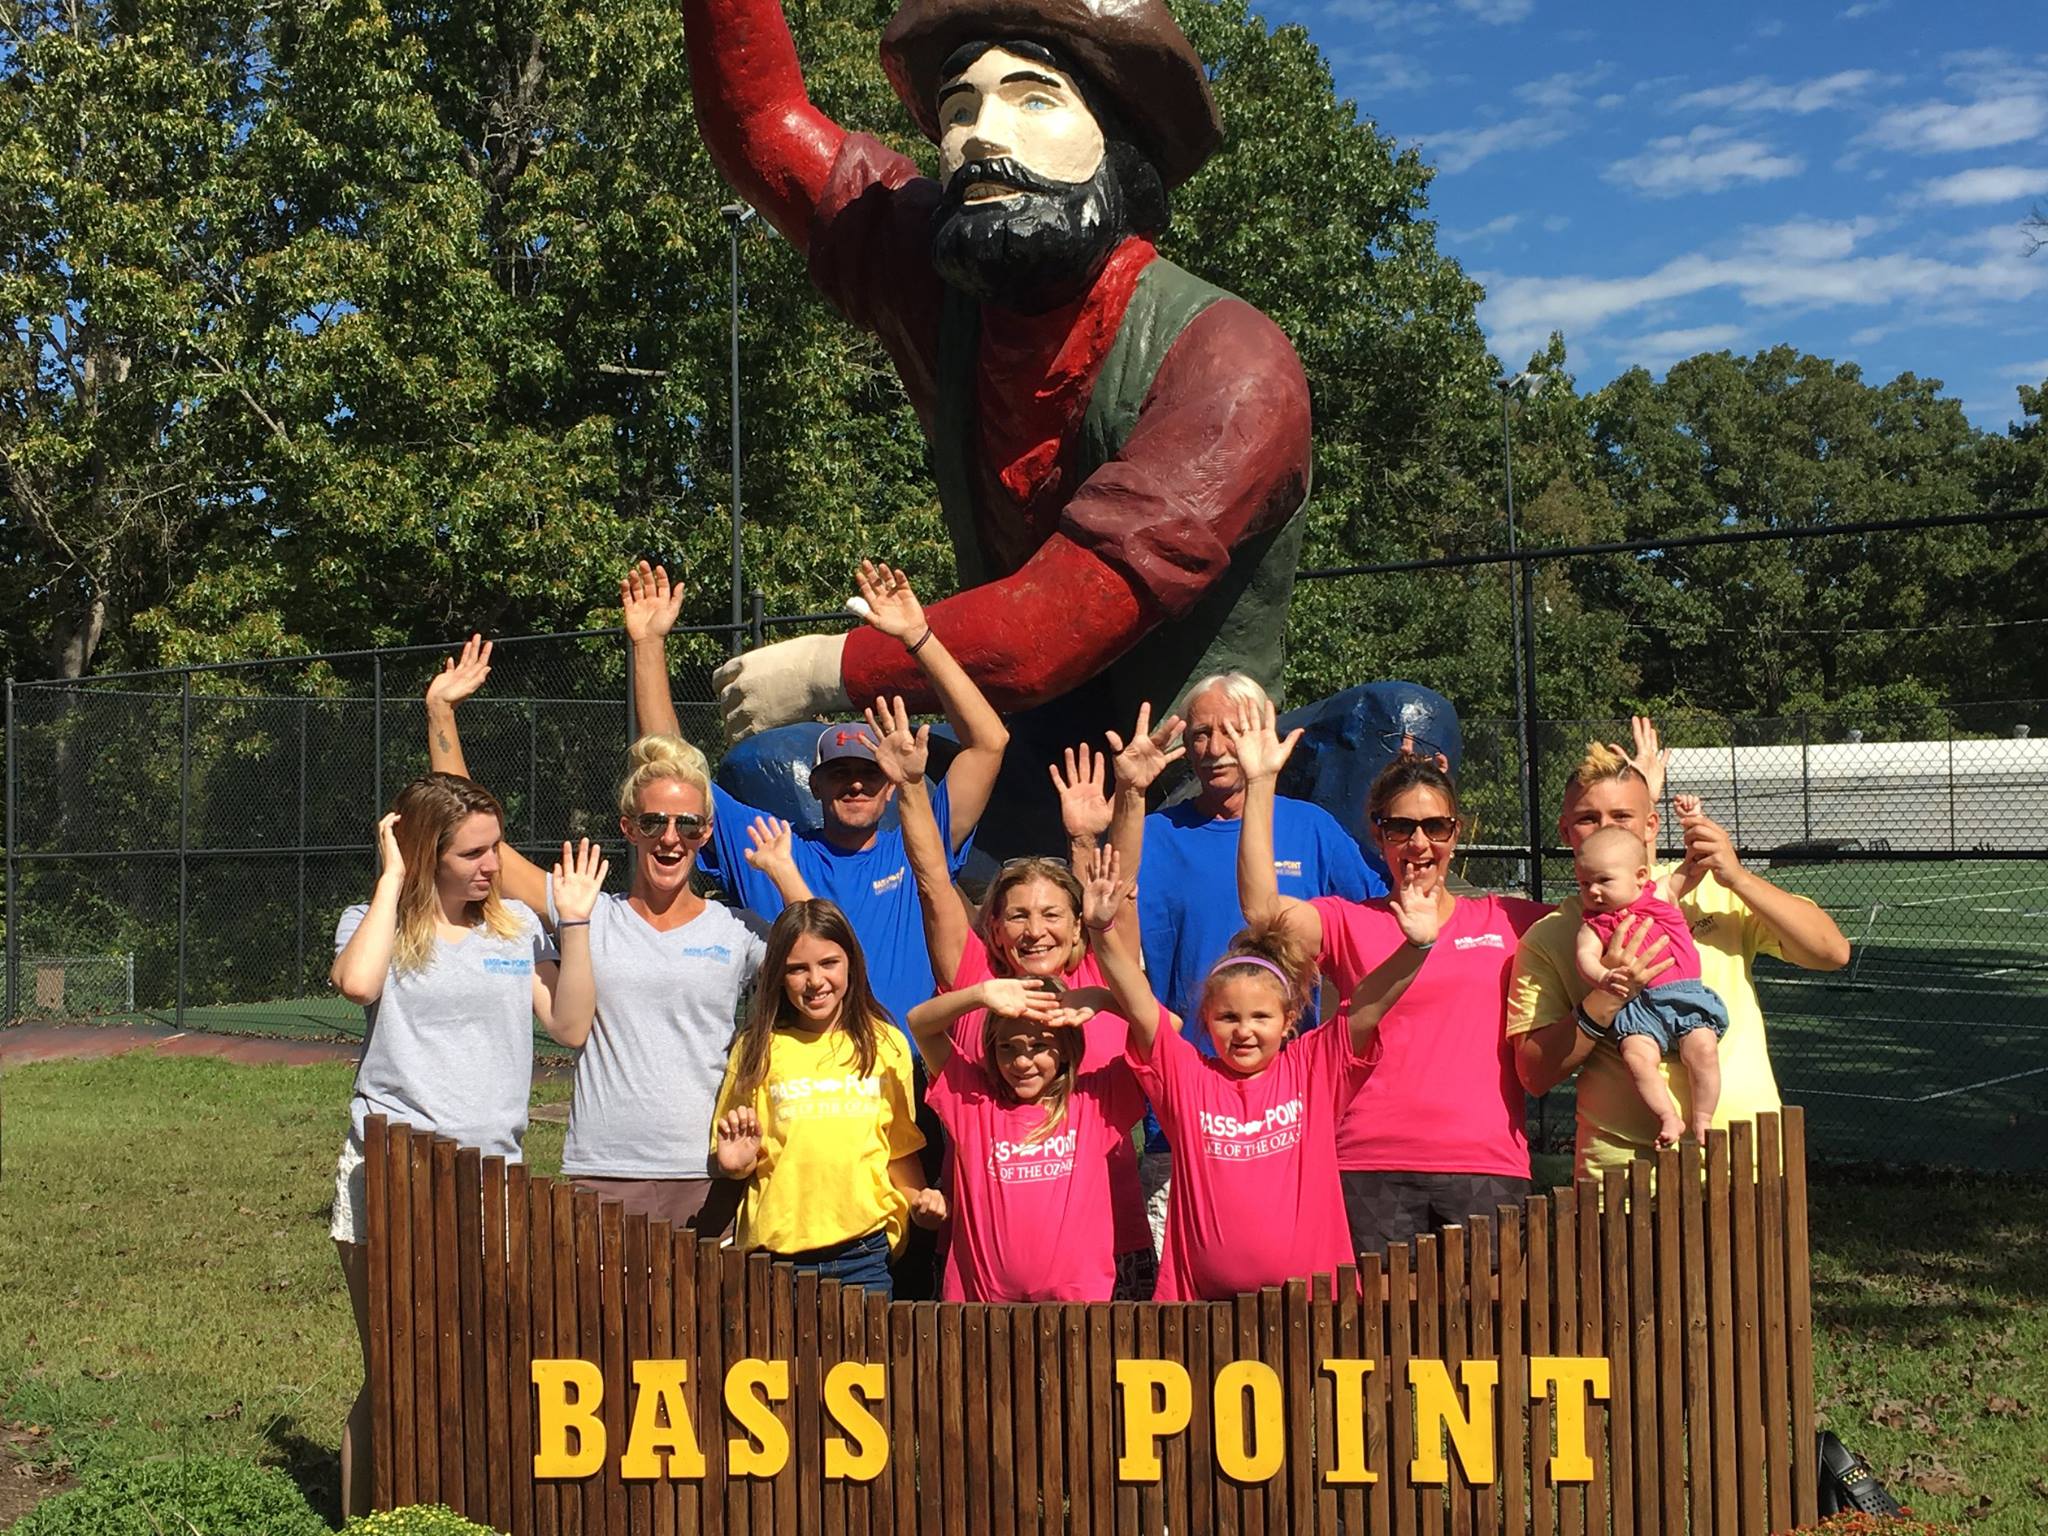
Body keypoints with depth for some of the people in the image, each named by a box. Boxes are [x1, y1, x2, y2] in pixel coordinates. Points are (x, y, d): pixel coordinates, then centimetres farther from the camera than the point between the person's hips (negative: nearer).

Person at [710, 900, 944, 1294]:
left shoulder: (885, 1044, 7)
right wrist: (736, 1163, -13)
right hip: (777, 1252, -1)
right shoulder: (757, 1050, 3)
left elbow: (899, 1147, 12)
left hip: (865, 1253, 1)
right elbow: (731, 1163, 8)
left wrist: (917, 1198, -5)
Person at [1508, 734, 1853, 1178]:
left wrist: (1738, 878, -11)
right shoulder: (1547, 939, 4)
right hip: (1621, 1163, -2)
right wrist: (1607, 998, -16)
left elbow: (1833, 952, -1)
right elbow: (1535, 1075, -2)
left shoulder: (1714, 890, 6)